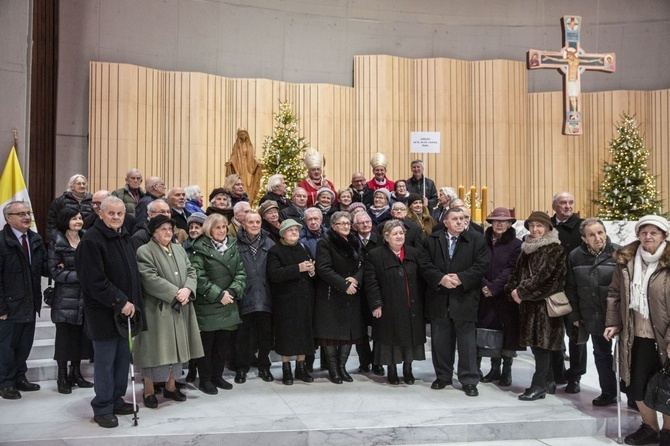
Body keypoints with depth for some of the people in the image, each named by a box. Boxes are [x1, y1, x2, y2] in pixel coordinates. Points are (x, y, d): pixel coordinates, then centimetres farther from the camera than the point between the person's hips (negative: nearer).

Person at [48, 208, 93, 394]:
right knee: (64, 336, 2)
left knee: (80, 335, 7)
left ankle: (76, 373, 20)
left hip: (84, 297, 4)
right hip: (65, 298, -3)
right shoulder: (56, 244, -2)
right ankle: (62, 377, 12)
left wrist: (68, 269, -8)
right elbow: (55, 272, -8)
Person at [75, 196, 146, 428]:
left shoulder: (125, 237, 12)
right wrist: (120, 302, -18)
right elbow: (95, 281, -20)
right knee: (105, 361, 2)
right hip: (104, 313, -7)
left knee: (123, 359, 13)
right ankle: (102, 408, 14)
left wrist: (132, 303, 9)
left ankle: (116, 400, 27)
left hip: (126, 310, 8)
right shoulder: (91, 240, -14)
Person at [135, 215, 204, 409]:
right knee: (155, 350, -1)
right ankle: (148, 392, 12)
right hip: (157, 310, -7)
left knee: (176, 348, 13)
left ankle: (170, 387, 26)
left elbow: (191, 272, 9)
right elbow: (151, 279, -18)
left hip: (180, 309, 7)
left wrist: (187, 289, -11)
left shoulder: (179, 249, 14)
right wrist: (175, 294, -20)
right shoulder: (144, 251, -9)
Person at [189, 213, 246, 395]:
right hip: (207, 304, -5)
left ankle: (217, 376, 25)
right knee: (207, 342, 2)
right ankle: (205, 380, 14)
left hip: (228, 304, 5)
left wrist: (232, 291, -9)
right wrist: (218, 295, -15)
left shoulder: (233, 246, 9)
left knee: (223, 342, 11)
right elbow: (199, 277, -13)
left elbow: (240, 272, 6)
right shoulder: (200, 248, -7)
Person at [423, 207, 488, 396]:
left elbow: (481, 266, -6)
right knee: (440, 341, 10)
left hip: (464, 299, -2)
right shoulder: (431, 240, 6)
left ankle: (469, 380, 11)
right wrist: (440, 279, -13)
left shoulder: (476, 240, 2)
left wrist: (460, 278, -16)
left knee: (467, 341, 2)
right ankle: (442, 376, 25)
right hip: (439, 299, 2)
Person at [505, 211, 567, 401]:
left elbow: (542, 276, -18)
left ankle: (539, 385, 3)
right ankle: (548, 381, 24)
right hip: (529, 303, 8)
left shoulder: (554, 249, -10)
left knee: (541, 343, -4)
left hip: (545, 302, -8)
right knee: (535, 342, 12)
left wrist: (521, 291, -14)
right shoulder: (528, 247, 15)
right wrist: (512, 289, -2)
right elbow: (518, 271, 14)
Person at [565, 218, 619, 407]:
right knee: (601, 354, 17)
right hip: (594, 317, 4)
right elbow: (571, 287, 7)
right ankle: (608, 392, 33)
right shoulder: (575, 256, -1)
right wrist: (575, 314, 7)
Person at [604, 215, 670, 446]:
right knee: (637, 385, 11)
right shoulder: (626, 261, 4)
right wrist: (613, 323, 3)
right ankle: (649, 427, 33)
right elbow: (615, 293, 11)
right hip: (636, 336, 4)